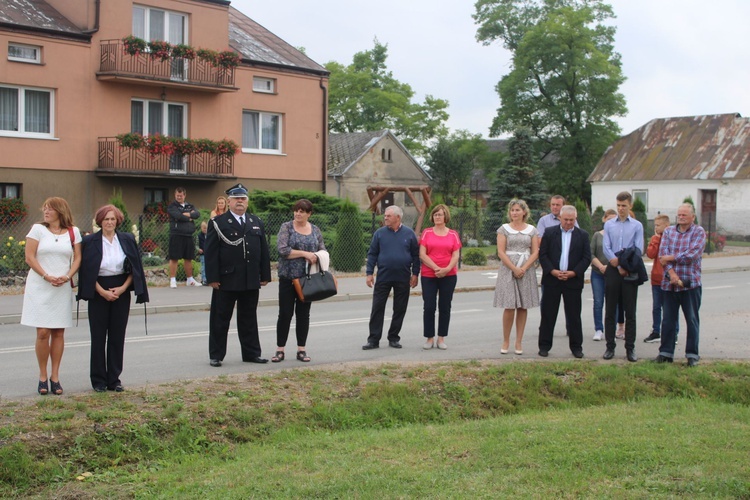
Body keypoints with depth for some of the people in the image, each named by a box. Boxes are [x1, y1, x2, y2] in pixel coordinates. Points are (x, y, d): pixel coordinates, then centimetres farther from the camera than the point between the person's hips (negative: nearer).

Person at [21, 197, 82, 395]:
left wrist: (67, 276, -11)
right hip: (39, 287, -2)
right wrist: (46, 276, -13)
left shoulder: (73, 232, 7)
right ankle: (43, 377, 8)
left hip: (63, 288, 2)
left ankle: (55, 377, 11)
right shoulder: (38, 229, 2)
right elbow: (29, 257, -3)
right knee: (43, 333, -5)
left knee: (58, 333, 3)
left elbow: (77, 258, 6)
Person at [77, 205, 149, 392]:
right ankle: (98, 380, 10)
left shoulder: (127, 240, 4)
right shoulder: (90, 241, -2)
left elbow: (134, 268, 6)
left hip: (121, 291, 2)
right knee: (98, 337, 2)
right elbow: (87, 271, -3)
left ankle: (114, 379, 12)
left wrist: (122, 288, -7)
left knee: (117, 336, 4)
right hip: (98, 293, -2)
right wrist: (102, 291, -12)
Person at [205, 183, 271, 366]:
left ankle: (251, 353, 20)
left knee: (249, 318, 12)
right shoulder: (218, 223, -2)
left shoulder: (256, 222, 13)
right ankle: (216, 355, 11)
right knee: (220, 319, 3)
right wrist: (213, 278, -14)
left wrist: (265, 275, 7)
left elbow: (264, 250, 13)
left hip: (251, 281, 4)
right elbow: (211, 252, -7)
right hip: (226, 280, -4)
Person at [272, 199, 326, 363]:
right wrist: (305, 254, -17)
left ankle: (301, 350, 13)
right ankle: (280, 350, 7)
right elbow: (282, 249, -14)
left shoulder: (315, 230, 8)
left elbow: (323, 251, 11)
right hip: (288, 277, -3)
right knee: (285, 313, -1)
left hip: (307, 278, 3)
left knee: (303, 313, 7)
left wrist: (316, 257, -11)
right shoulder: (286, 227, -3)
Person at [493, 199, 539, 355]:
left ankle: (519, 342, 8)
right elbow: (501, 252, -3)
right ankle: (506, 341, 3)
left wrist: (523, 268, -11)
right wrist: (514, 268, -13)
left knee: (523, 307, 2)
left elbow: (535, 252, 3)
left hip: (526, 270, 2)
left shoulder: (532, 230, 9)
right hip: (508, 270, -2)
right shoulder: (504, 229, 5)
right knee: (509, 307, -8)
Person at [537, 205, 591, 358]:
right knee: (548, 314, 3)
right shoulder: (550, 233, 4)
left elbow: (587, 258, 2)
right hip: (552, 279, 0)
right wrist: (553, 271, -12)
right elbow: (542, 254, 1)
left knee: (574, 315, 5)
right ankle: (544, 346, 10)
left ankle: (576, 346, 14)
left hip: (573, 280, 0)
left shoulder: (583, 235, 6)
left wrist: (573, 273, -11)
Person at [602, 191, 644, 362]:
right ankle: (610, 347, 10)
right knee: (610, 311, 4)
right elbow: (606, 248, -1)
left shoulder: (637, 226, 3)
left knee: (630, 313, 2)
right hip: (612, 271, 1)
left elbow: (638, 250, -3)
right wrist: (618, 266, -11)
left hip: (630, 272, -1)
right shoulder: (609, 224, 7)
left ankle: (630, 348, 6)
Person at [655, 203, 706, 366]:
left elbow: (692, 255, -14)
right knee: (668, 319, 8)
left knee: (692, 319, 2)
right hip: (669, 283, 4)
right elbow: (663, 254, -1)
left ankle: (692, 354, 9)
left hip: (690, 283, -3)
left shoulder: (699, 232, -1)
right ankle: (666, 352, 15)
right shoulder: (669, 231, 10)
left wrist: (670, 258, -6)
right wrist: (672, 273, -15)